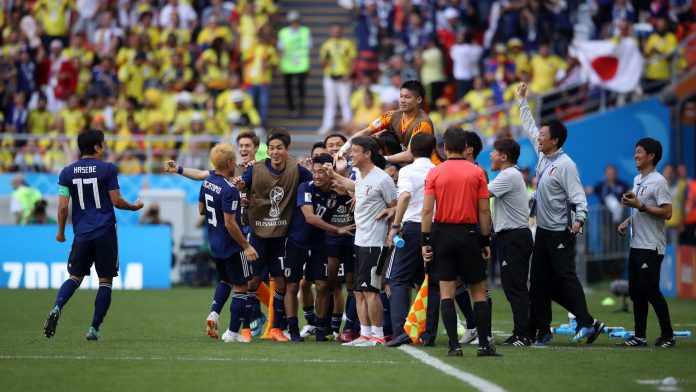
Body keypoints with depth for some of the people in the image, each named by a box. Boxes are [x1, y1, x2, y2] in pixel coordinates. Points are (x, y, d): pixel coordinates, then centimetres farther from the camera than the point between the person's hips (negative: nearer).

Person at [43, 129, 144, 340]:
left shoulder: (67, 172, 3)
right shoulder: (107, 169, -5)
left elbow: (63, 206, 0)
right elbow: (116, 201, -4)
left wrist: (61, 232, 14)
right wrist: (134, 206, 15)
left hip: (82, 234, 3)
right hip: (105, 233, -3)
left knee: (75, 277, 13)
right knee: (105, 281, 6)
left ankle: (56, 309, -15)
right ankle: (94, 329, 2)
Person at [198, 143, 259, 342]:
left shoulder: (207, 182, 2)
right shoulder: (229, 190, -23)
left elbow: (201, 210, 16)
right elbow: (230, 223, -24)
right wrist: (246, 246, -17)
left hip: (215, 245, 8)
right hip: (232, 247, -8)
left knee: (226, 281, 27)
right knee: (241, 287, 4)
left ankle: (214, 313, 7)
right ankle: (232, 332, 6)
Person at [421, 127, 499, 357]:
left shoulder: (434, 173, -1)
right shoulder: (477, 173, 0)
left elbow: (427, 211, -5)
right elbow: (484, 210, -1)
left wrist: (425, 241, -2)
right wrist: (485, 241, 6)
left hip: (443, 234, 0)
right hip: (469, 234, 0)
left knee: (446, 292, 2)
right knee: (479, 291, 7)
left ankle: (454, 345, -4)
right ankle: (484, 345, 2)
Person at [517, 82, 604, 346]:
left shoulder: (566, 165, -16)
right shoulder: (544, 156, 8)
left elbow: (577, 195, -20)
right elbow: (529, 127, 21)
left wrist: (579, 218, -35)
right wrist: (522, 101, 25)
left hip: (561, 232, -9)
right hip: (543, 230, 9)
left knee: (566, 278, -10)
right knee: (539, 281, 8)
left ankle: (586, 323, -5)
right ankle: (541, 329, 12)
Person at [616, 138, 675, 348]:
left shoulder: (658, 182, -13)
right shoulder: (637, 180, 16)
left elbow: (667, 213, -20)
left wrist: (639, 205, -22)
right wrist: (627, 221, 12)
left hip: (651, 247, -10)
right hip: (636, 244, 10)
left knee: (651, 290, -10)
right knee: (636, 291, 9)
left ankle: (668, 336, -2)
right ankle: (639, 336, 12)